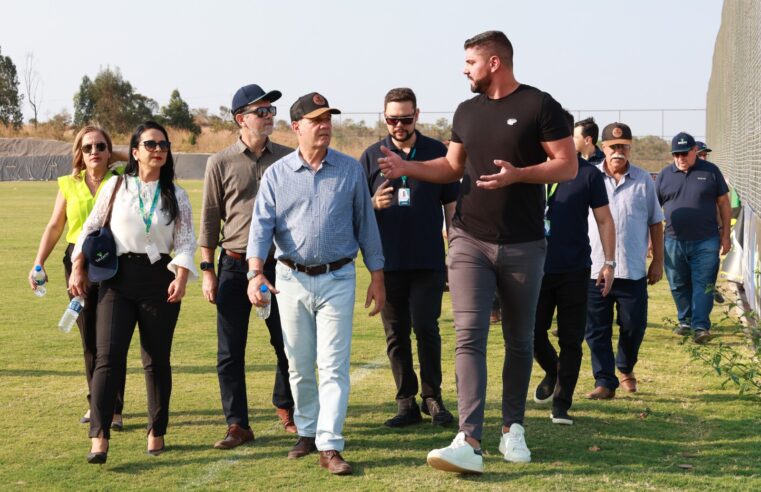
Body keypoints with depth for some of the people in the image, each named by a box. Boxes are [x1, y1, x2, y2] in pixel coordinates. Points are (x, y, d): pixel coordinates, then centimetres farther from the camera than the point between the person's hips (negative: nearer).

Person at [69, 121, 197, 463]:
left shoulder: (175, 195, 7)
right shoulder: (116, 186, 6)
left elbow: (186, 241, 1)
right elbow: (91, 228, 10)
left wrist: (181, 277, -13)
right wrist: (78, 269, 4)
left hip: (159, 280, 1)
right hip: (118, 279, -1)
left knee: (157, 359, 6)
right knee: (108, 355, -10)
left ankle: (157, 432, 19)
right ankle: (99, 438, -13)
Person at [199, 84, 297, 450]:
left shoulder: (287, 159, 6)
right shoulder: (221, 163, 1)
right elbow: (210, 218, 3)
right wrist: (207, 269, -1)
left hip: (279, 264, 1)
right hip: (235, 266, -1)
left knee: (288, 344, 7)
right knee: (230, 352, 1)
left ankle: (286, 408, 29)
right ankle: (237, 425, 9)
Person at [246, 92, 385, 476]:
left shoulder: (350, 170, 3)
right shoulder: (276, 174, 3)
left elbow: (365, 224, 7)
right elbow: (262, 226, -5)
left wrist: (377, 277, 5)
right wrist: (256, 273, -21)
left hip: (337, 279, -1)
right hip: (291, 280, 1)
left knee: (333, 367, -7)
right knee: (299, 366, 12)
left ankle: (330, 446, -6)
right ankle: (307, 432, 28)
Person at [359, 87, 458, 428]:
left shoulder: (438, 153, 5)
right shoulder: (372, 156, 7)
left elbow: (452, 205, 8)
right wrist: (374, 204, -12)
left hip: (428, 260, -2)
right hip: (388, 262, 2)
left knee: (425, 327, -7)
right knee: (396, 334, 5)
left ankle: (432, 396, 8)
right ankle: (406, 402, 12)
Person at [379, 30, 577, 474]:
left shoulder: (539, 106, -6)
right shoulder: (467, 112, 10)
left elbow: (568, 166, -10)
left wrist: (517, 175, -23)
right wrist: (409, 168, 5)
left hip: (523, 246, -3)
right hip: (470, 242, 3)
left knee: (519, 341, 10)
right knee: (469, 337, -10)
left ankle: (513, 429, 26)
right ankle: (469, 442, -17)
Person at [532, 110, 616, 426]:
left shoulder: (587, 174, 1)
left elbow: (604, 220, 6)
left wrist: (609, 262, 0)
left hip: (574, 270, -1)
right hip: (537, 268, 1)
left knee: (571, 340, 1)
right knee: (532, 332, -1)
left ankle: (561, 404, 11)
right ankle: (551, 372, 30)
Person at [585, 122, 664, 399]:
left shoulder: (644, 180, 7)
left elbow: (655, 222, 12)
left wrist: (658, 261, 9)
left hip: (633, 270, 1)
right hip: (594, 269, -1)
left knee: (633, 325, 6)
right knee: (597, 330, 0)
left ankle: (625, 368, 32)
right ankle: (605, 382, 8)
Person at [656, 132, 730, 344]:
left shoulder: (710, 171, 1)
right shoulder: (665, 175, 5)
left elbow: (723, 203, 6)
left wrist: (725, 235, 4)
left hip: (706, 241, -2)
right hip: (674, 242, 2)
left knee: (703, 286, -4)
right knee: (679, 286, 10)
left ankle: (700, 326, -2)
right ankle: (685, 320, 25)